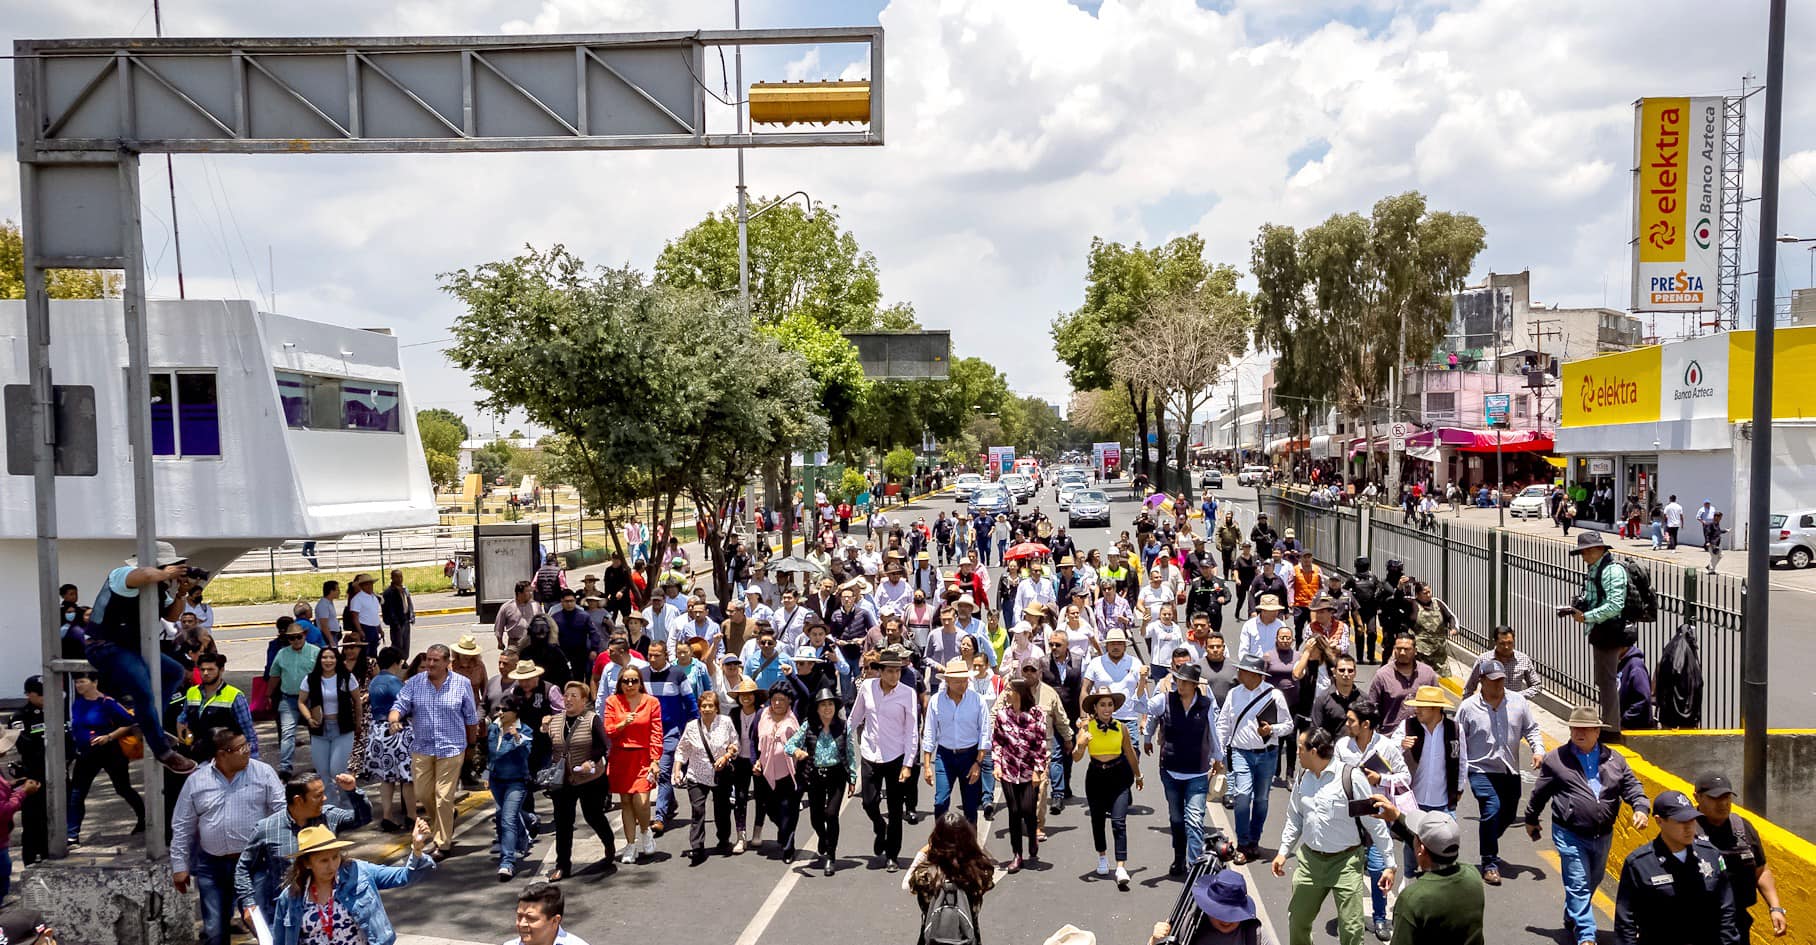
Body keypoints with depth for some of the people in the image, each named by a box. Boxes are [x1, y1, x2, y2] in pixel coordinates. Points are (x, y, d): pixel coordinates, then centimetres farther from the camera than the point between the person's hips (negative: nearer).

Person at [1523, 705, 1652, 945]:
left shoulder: (1614, 760, 5)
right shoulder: (1555, 759, -4)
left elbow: (1631, 786, 4)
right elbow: (1539, 793, 5)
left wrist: (1641, 808, -17)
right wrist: (1531, 820, 13)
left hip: (1603, 835, 5)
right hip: (1569, 835, -5)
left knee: (1593, 881, 21)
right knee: (1578, 884, -9)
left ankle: (1571, 918, 43)